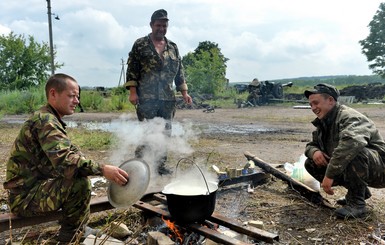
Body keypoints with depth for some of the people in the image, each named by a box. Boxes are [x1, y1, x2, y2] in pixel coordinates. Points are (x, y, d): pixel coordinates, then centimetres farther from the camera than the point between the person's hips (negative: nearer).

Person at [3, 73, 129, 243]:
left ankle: (79, 228, 18)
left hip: (35, 186, 10)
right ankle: (67, 236, -3)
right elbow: (63, 160, -35)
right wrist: (102, 169, -39)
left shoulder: (50, 119, 13)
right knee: (80, 183, -26)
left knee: (80, 171, 13)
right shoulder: (45, 120, -20)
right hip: (25, 196, -10)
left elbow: (71, 154, 11)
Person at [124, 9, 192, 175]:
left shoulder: (173, 47, 15)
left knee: (165, 133, 7)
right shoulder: (140, 44, 3)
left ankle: (160, 165, 18)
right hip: (146, 97, -4)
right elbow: (132, 69, -1)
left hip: (168, 98, 5)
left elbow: (179, 71, 17)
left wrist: (184, 92, 10)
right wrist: (132, 91, -10)